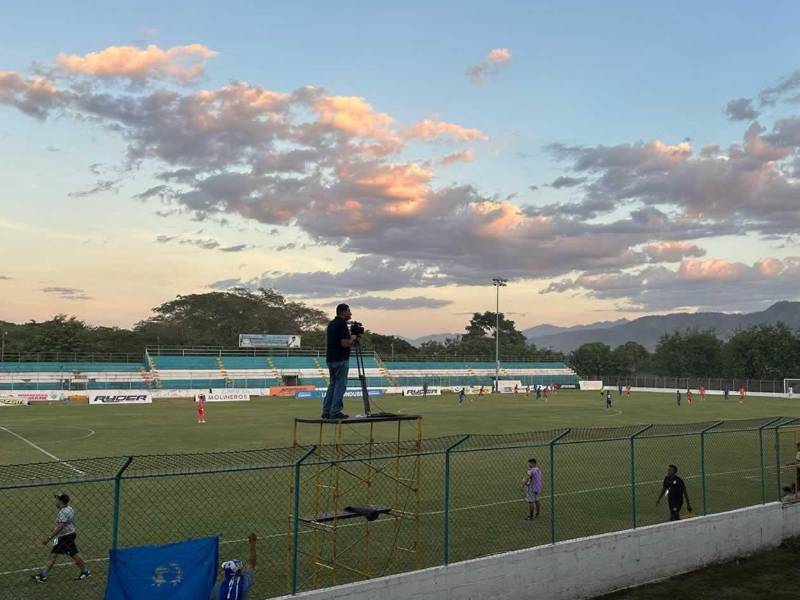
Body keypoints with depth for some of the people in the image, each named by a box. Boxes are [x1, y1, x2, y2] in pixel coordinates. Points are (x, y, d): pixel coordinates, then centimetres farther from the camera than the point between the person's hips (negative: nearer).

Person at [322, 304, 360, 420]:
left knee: (332, 384, 14)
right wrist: (353, 338, -2)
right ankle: (335, 412, -4)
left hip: (330, 359, 9)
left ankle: (326, 411, 13)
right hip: (341, 359, -9)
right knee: (340, 385, -4)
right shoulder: (342, 324, -15)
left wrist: (351, 338, 17)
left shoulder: (331, 323, 14)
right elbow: (345, 343, -22)